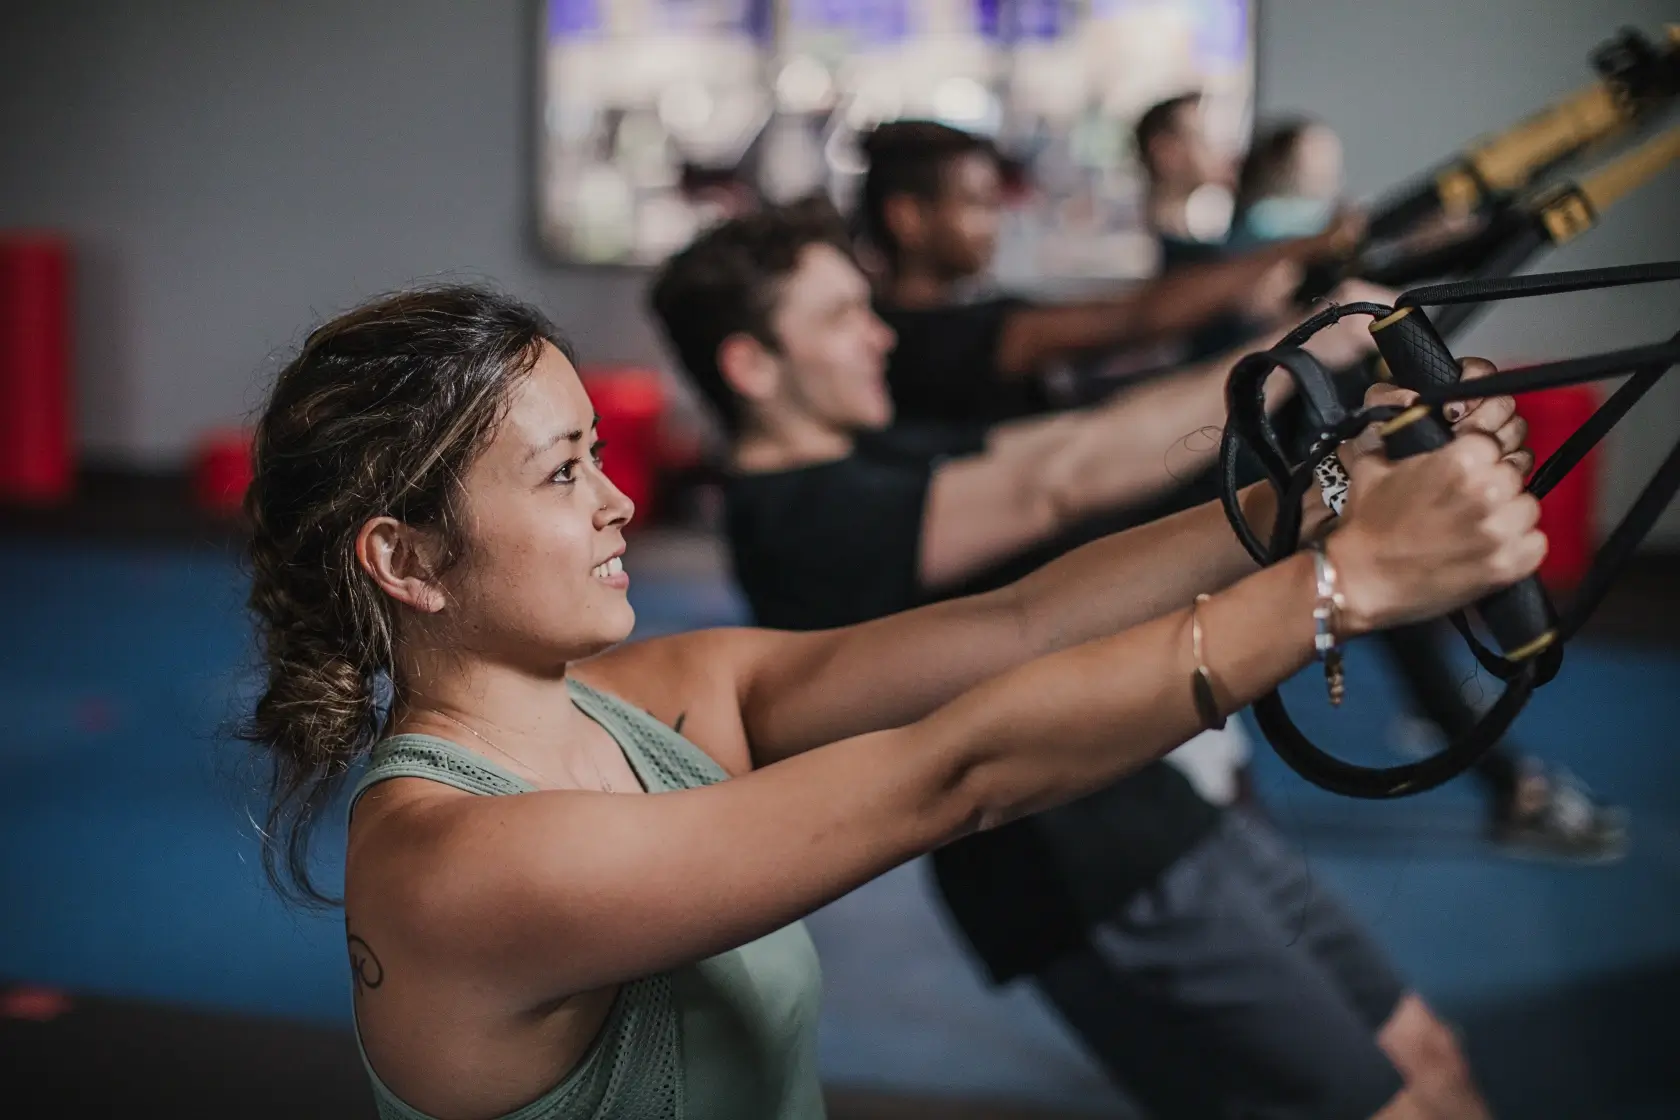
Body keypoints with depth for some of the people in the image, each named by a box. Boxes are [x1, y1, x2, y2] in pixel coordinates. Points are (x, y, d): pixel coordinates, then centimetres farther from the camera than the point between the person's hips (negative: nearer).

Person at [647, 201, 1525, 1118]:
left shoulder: (875, 459, 12)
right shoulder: (804, 518, -17)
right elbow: (1065, 479, -28)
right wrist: (1302, 347, -25)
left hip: (1166, 812, 9)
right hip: (1095, 883, -9)